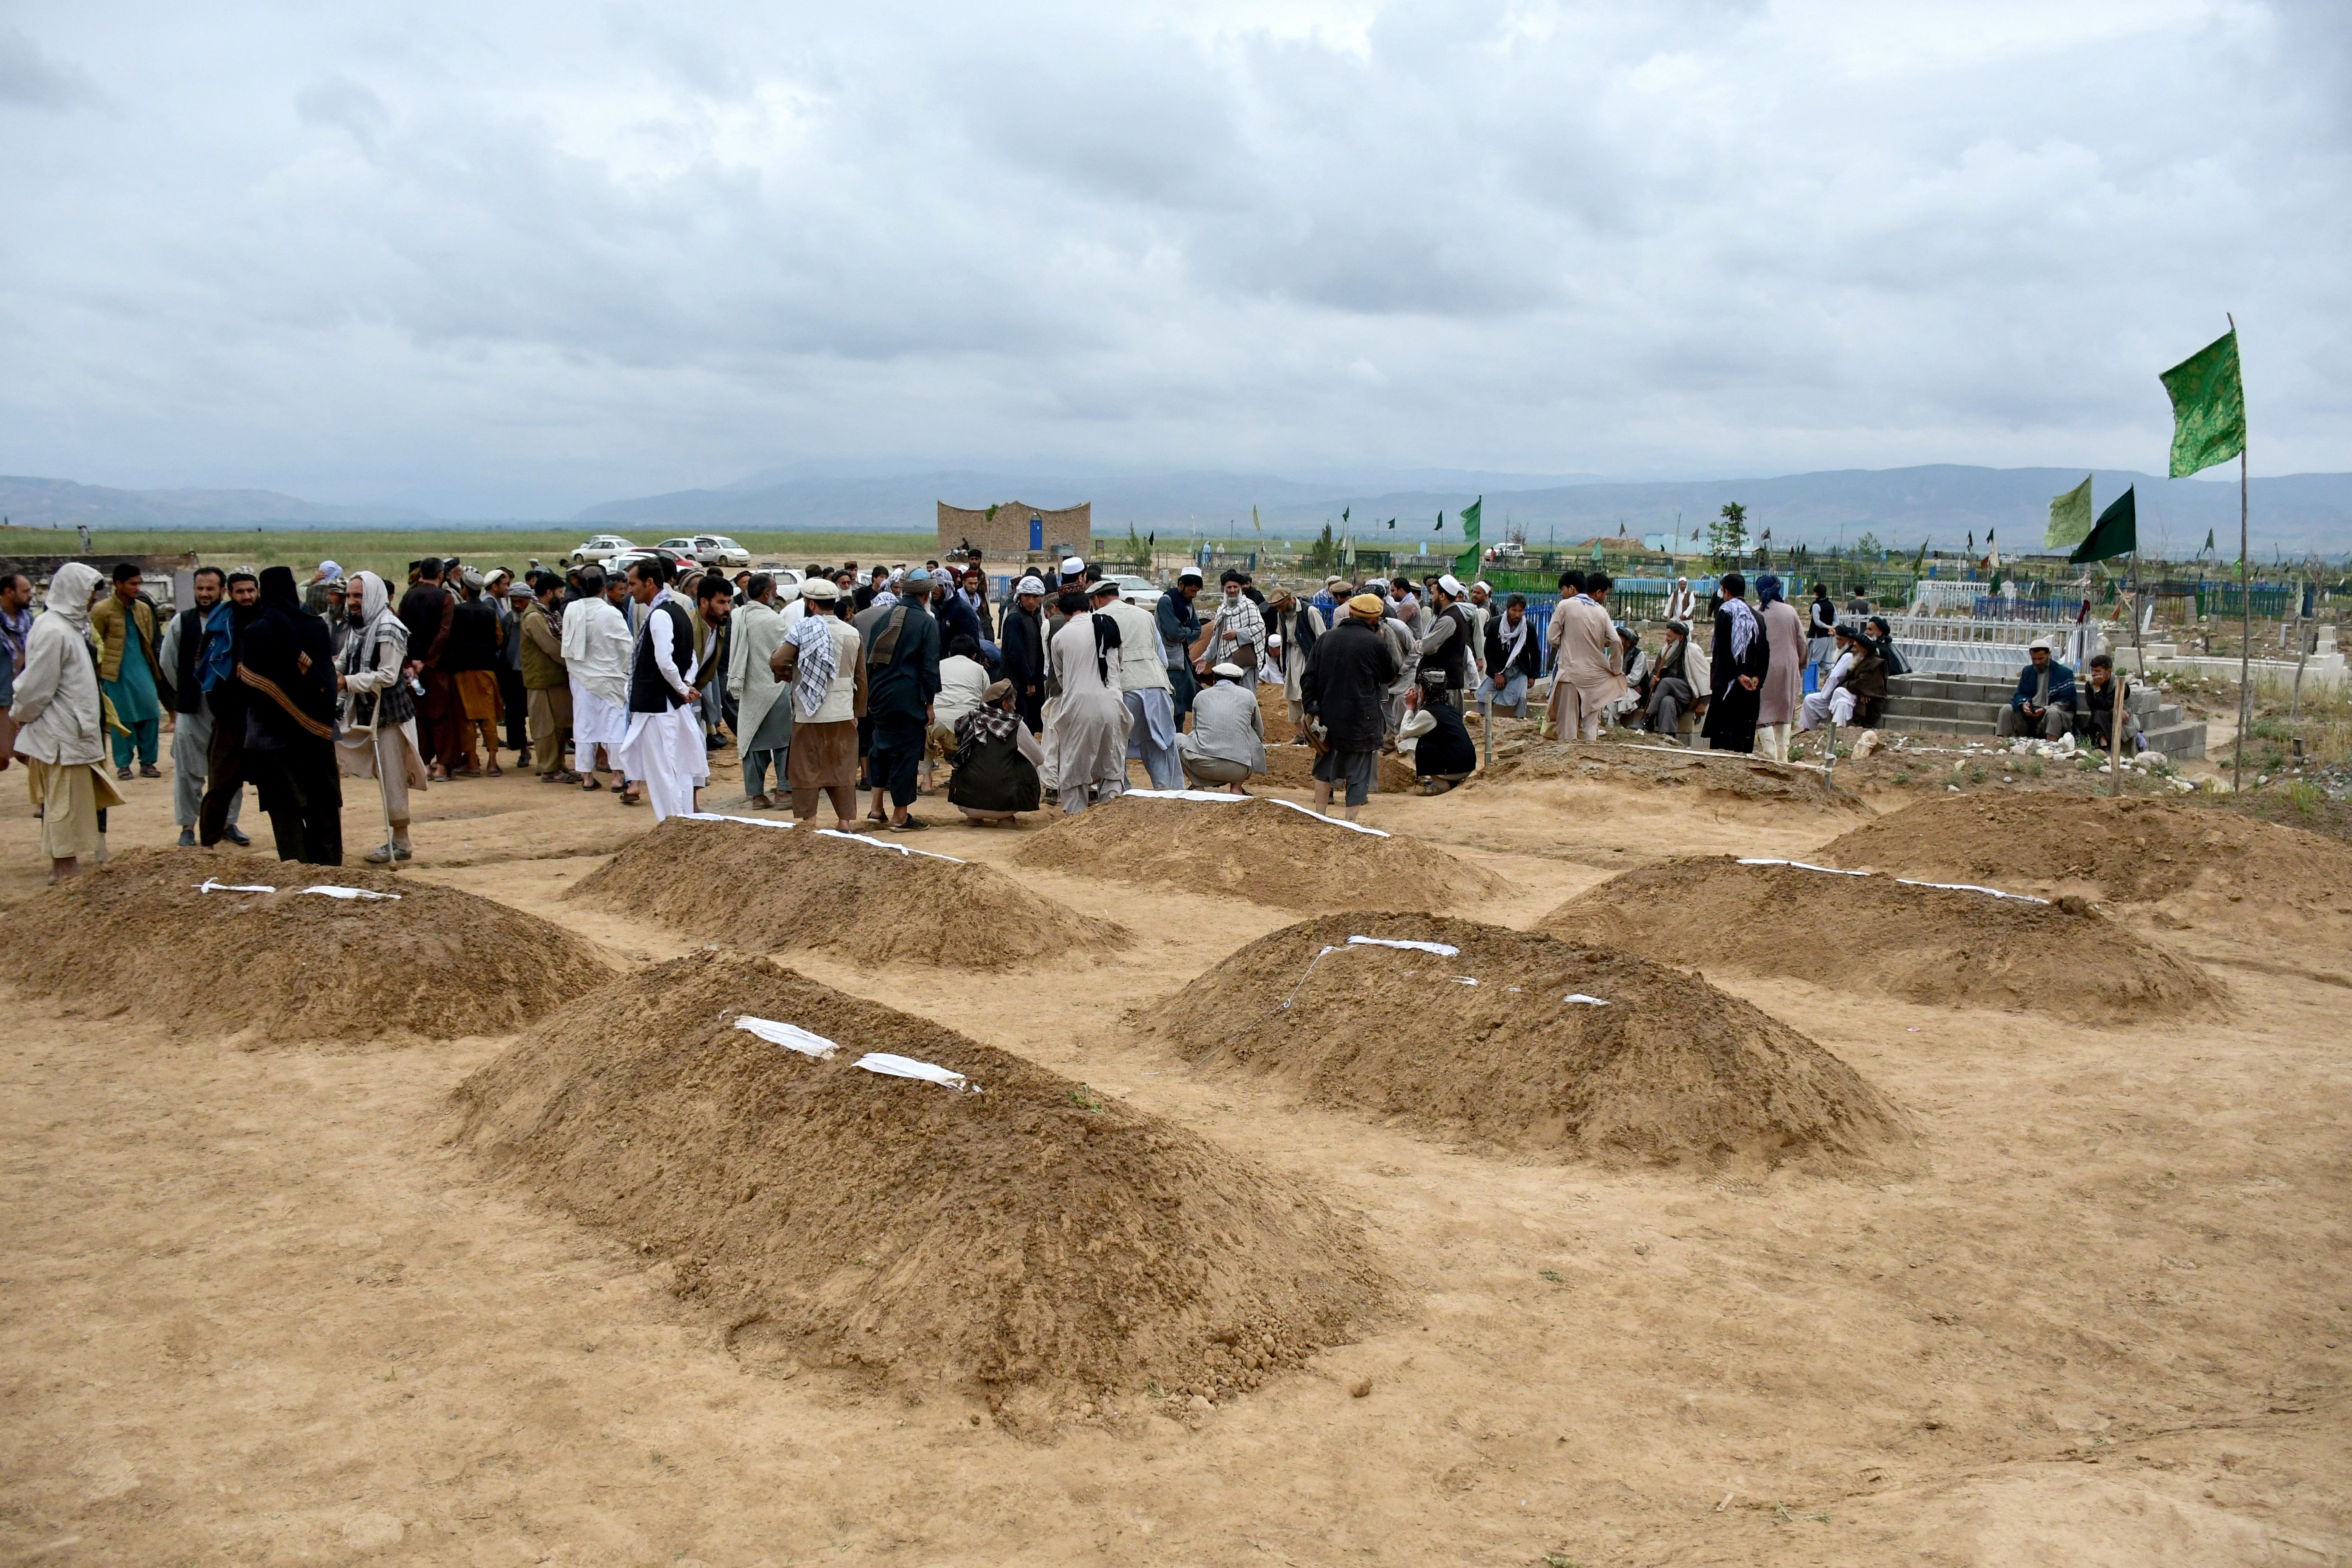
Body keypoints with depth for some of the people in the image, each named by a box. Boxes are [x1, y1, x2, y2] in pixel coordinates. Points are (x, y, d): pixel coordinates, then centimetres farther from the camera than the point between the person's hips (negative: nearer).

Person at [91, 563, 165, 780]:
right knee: (121, 719, 0)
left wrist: (154, 669, 14)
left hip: (141, 668, 4)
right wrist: (100, 671, -2)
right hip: (116, 672, -4)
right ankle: (123, 764, 10)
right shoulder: (103, 611, -4)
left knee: (151, 714, -3)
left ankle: (147, 762, 7)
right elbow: (95, 645, 1)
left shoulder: (144, 609, 11)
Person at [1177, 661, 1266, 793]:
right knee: (1257, 741, 30)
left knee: (1178, 739, 28)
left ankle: (1198, 786, 10)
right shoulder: (1248, 695, 14)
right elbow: (1259, 733, 27)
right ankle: (1236, 787, 13)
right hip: (1238, 770, 0)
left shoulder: (1201, 696, 17)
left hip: (1203, 766, 0)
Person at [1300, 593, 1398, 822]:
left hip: (1329, 717, 4)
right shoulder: (1376, 644, -9)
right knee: (1359, 773, 5)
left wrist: (1313, 710, 2)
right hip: (1362, 722, -4)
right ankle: (1351, 820, 4)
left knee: (1324, 765, 19)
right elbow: (1390, 675, 7)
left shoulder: (1326, 638, 5)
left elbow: (1309, 678, 3)